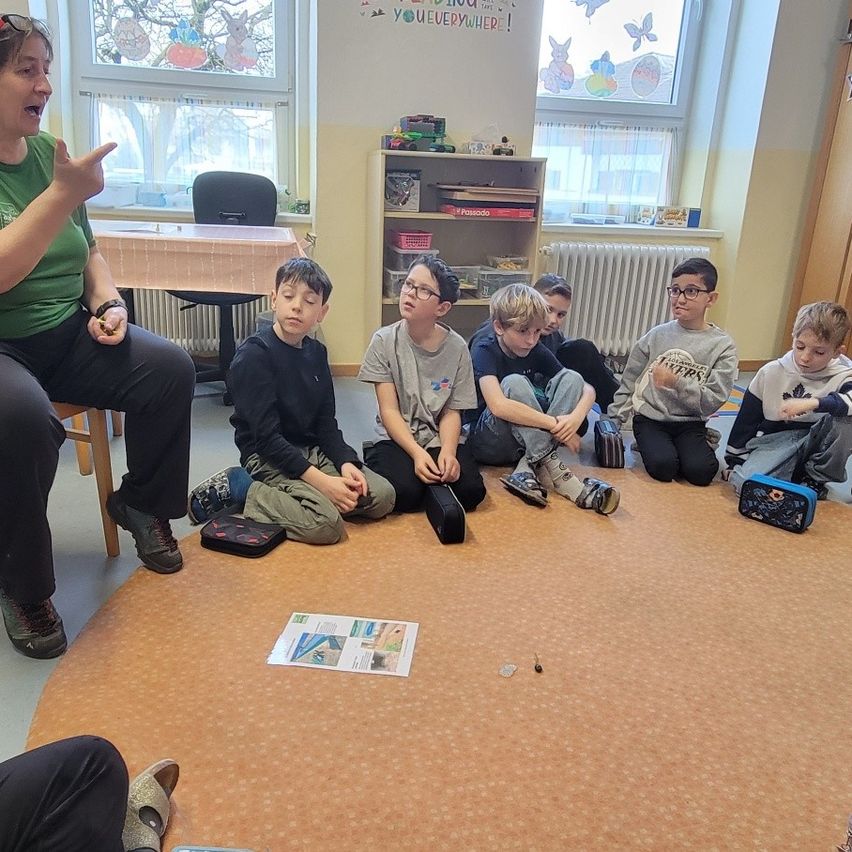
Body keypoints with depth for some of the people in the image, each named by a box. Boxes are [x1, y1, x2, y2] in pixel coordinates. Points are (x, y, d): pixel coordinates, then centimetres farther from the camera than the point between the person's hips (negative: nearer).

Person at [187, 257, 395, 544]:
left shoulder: (316, 352, 6)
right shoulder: (253, 355, -16)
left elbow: (326, 422, 7)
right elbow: (266, 436, -20)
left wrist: (345, 463, -12)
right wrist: (321, 481, -24)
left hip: (311, 450, 8)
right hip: (266, 457, -8)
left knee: (383, 496, -4)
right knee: (326, 523, -27)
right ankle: (233, 490, -7)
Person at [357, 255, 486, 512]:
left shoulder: (456, 347, -4)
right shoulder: (384, 340, -8)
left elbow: (452, 412, -2)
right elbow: (389, 410, -10)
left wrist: (448, 451, -21)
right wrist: (417, 452, -23)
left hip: (440, 438, 2)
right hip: (396, 437, -1)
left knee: (471, 491, -22)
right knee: (404, 494, -28)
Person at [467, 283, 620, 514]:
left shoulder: (536, 352, 0)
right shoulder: (484, 350, -16)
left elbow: (587, 389, -3)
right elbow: (498, 406, -34)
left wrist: (576, 417, -25)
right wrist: (555, 424, -32)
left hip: (527, 441, 6)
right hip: (487, 441, -6)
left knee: (571, 378, -12)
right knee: (514, 383, -30)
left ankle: (527, 473, -25)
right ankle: (557, 473, -29)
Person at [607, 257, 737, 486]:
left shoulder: (723, 346, -5)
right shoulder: (656, 336, 0)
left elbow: (712, 401, -10)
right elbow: (628, 384, 7)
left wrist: (676, 383, -25)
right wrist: (613, 422, 3)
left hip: (690, 423, 0)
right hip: (650, 418, 0)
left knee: (700, 471, -24)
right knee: (663, 467, -26)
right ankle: (649, 444, 6)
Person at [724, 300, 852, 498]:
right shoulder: (771, 373, -3)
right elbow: (746, 419, 5)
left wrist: (813, 403, -40)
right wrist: (735, 462, 7)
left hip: (816, 447, 1)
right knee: (744, 482, -31)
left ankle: (817, 478, -6)